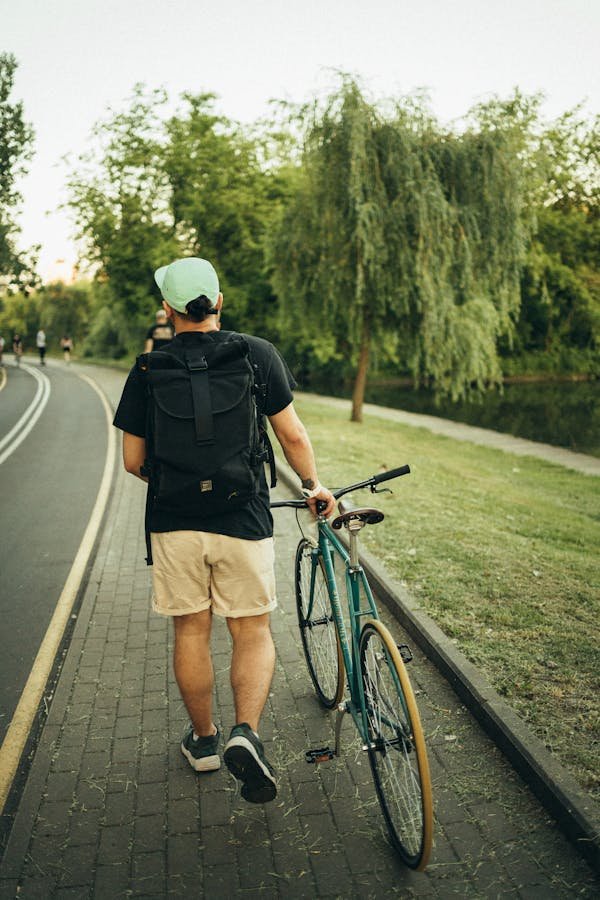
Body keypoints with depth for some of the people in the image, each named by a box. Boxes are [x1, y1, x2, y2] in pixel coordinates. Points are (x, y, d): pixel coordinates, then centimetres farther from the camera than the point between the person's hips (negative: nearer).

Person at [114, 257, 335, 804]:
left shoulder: (149, 368, -1)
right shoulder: (257, 353, -4)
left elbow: (133, 461, 2)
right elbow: (293, 436, -3)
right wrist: (313, 485, 13)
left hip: (174, 522, 1)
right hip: (243, 519, -1)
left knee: (191, 631, 15)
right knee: (253, 633, 12)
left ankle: (203, 739, 31)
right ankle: (246, 732, -6)